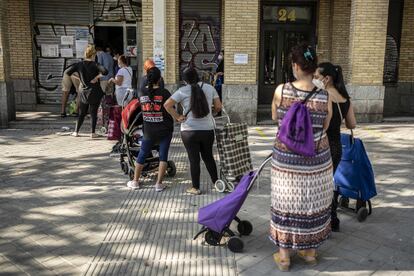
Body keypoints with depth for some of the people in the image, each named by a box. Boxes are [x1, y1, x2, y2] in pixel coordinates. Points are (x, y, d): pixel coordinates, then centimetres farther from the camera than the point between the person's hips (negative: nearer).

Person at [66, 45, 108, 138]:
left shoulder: (79, 64, 1)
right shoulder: (95, 65, -11)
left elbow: (68, 72, 2)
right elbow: (105, 71, -27)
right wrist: (97, 77, -15)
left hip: (83, 92, 4)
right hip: (94, 92, -4)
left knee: (82, 113, 15)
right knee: (93, 113, 4)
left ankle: (76, 132, 16)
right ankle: (93, 133, 5)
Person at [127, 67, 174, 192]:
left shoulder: (142, 93, -3)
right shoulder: (164, 93, -12)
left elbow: (142, 109, 5)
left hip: (148, 131, 3)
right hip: (165, 130, -3)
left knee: (142, 155, 16)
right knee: (163, 156, 6)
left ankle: (135, 181, 25)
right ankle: (159, 183, 5)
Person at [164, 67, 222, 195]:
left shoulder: (183, 91, -6)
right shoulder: (210, 88, 3)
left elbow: (167, 105, -12)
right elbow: (218, 106, 2)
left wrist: (178, 117, -4)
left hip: (189, 131, -3)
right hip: (208, 130, 3)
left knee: (194, 159, 6)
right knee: (208, 157, 19)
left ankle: (196, 188, 13)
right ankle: (216, 182, 27)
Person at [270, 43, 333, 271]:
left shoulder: (281, 90, -13)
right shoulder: (324, 98, -11)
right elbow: (324, 128, 2)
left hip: (287, 158, 0)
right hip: (316, 159, 1)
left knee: (286, 203, 12)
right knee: (312, 203, 17)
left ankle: (284, 255, 24)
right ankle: (310, 251, 33)